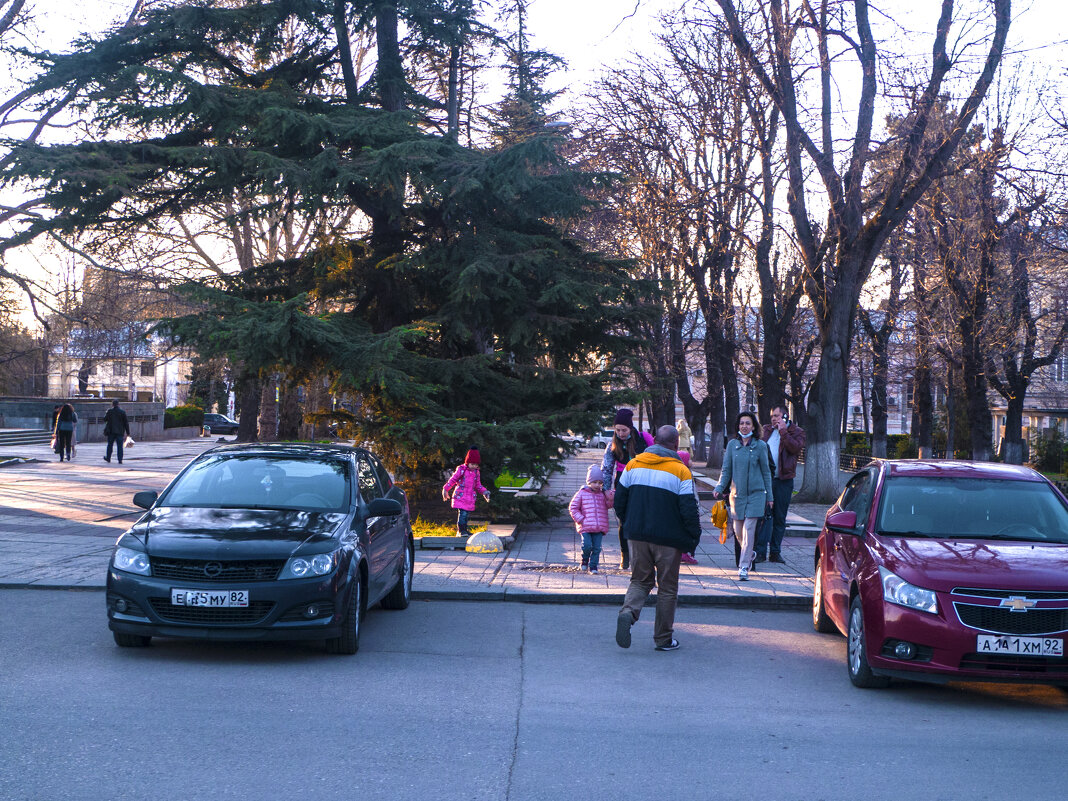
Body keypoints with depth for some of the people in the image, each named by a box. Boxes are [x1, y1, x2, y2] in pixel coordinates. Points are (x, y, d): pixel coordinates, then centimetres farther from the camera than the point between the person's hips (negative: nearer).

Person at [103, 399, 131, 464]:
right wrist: (127, 432, 3)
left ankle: (108, 458, 26)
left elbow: (105, 419, 4)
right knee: (120, 446, 0)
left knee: (110, 444, 15)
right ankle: (120, 460, -6)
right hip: (120, 432, 0)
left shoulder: (109, 411, -5)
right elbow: (126, 423, -1)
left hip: (111, 431, 0)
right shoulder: (122, 412, -2)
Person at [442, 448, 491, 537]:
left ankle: (464, 530, 16)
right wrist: (445, 489, -4)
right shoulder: (461, 469, -4)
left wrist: (484, 492, 5)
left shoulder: (476, 472, 13)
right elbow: (453, 480, 0)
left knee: (467, 514, 8)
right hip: (460, 496, -5)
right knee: (462, 513, -13)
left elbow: (478, 485, 20)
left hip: (470, 498, 5)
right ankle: (461, 530, -7)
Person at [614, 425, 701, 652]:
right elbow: (689, 510, -12)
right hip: (668, 540, -3)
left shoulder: (633, 464, 3)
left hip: (638, 536, 3)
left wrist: (627, 524, 22)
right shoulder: (681, 471, -10)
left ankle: (627, 612, -14)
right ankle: (663, 639, 16)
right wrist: (694, 537, 1)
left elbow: (619, 499, 9)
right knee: (667, 587, 10)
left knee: (640, 580, 16)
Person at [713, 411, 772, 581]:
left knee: (749, 528, -10)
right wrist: (719, 488, -6)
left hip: (756, 493, -2)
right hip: (737, 494, 2)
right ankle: (749, 554, 35)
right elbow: (726, 470, 8)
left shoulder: (760, 445, -1)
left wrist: (769, 496, 7)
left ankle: (744, 567, -6)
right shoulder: (732, 444, 4)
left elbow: (766, 472, 6)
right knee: (738, 531, 7)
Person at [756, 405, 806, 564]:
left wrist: (783, 431, -15)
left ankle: (775, 552, 15)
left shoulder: (796, 432, 4)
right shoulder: (766, 430, 14)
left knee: (780, 518, 7)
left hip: (784, 480, -1)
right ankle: (760, 552, -8)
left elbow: (795, 447, -15)